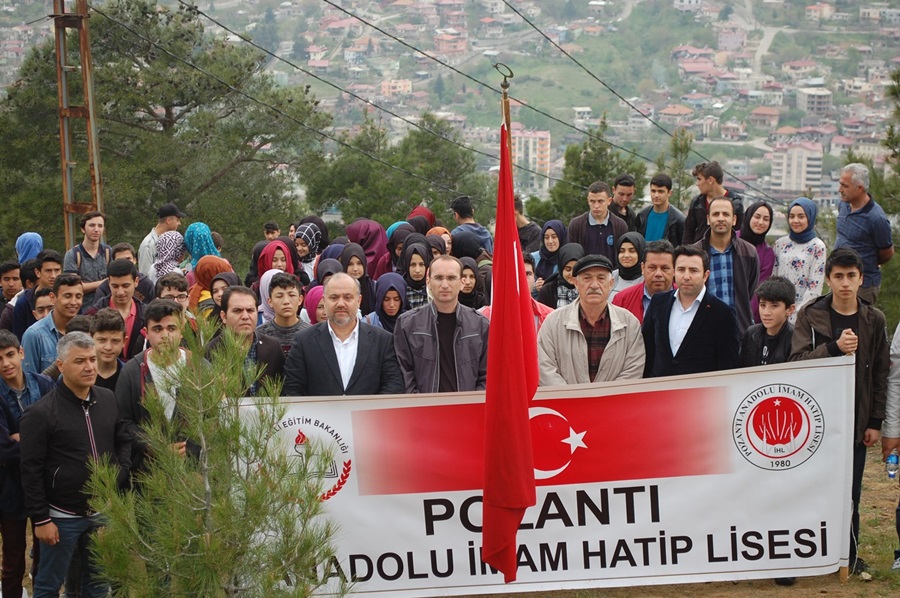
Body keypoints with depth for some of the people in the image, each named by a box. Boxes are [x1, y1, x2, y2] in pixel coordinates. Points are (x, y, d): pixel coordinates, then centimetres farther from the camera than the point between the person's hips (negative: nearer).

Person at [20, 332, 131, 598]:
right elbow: (31, 471, -12)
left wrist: (119, 474, -3)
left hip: (104, 512, 5)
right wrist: (40, 519, -12)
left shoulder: (109, 400, 3)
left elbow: (124, 441, 15)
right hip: (62, 516, -5)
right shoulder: (41, 413, -14)